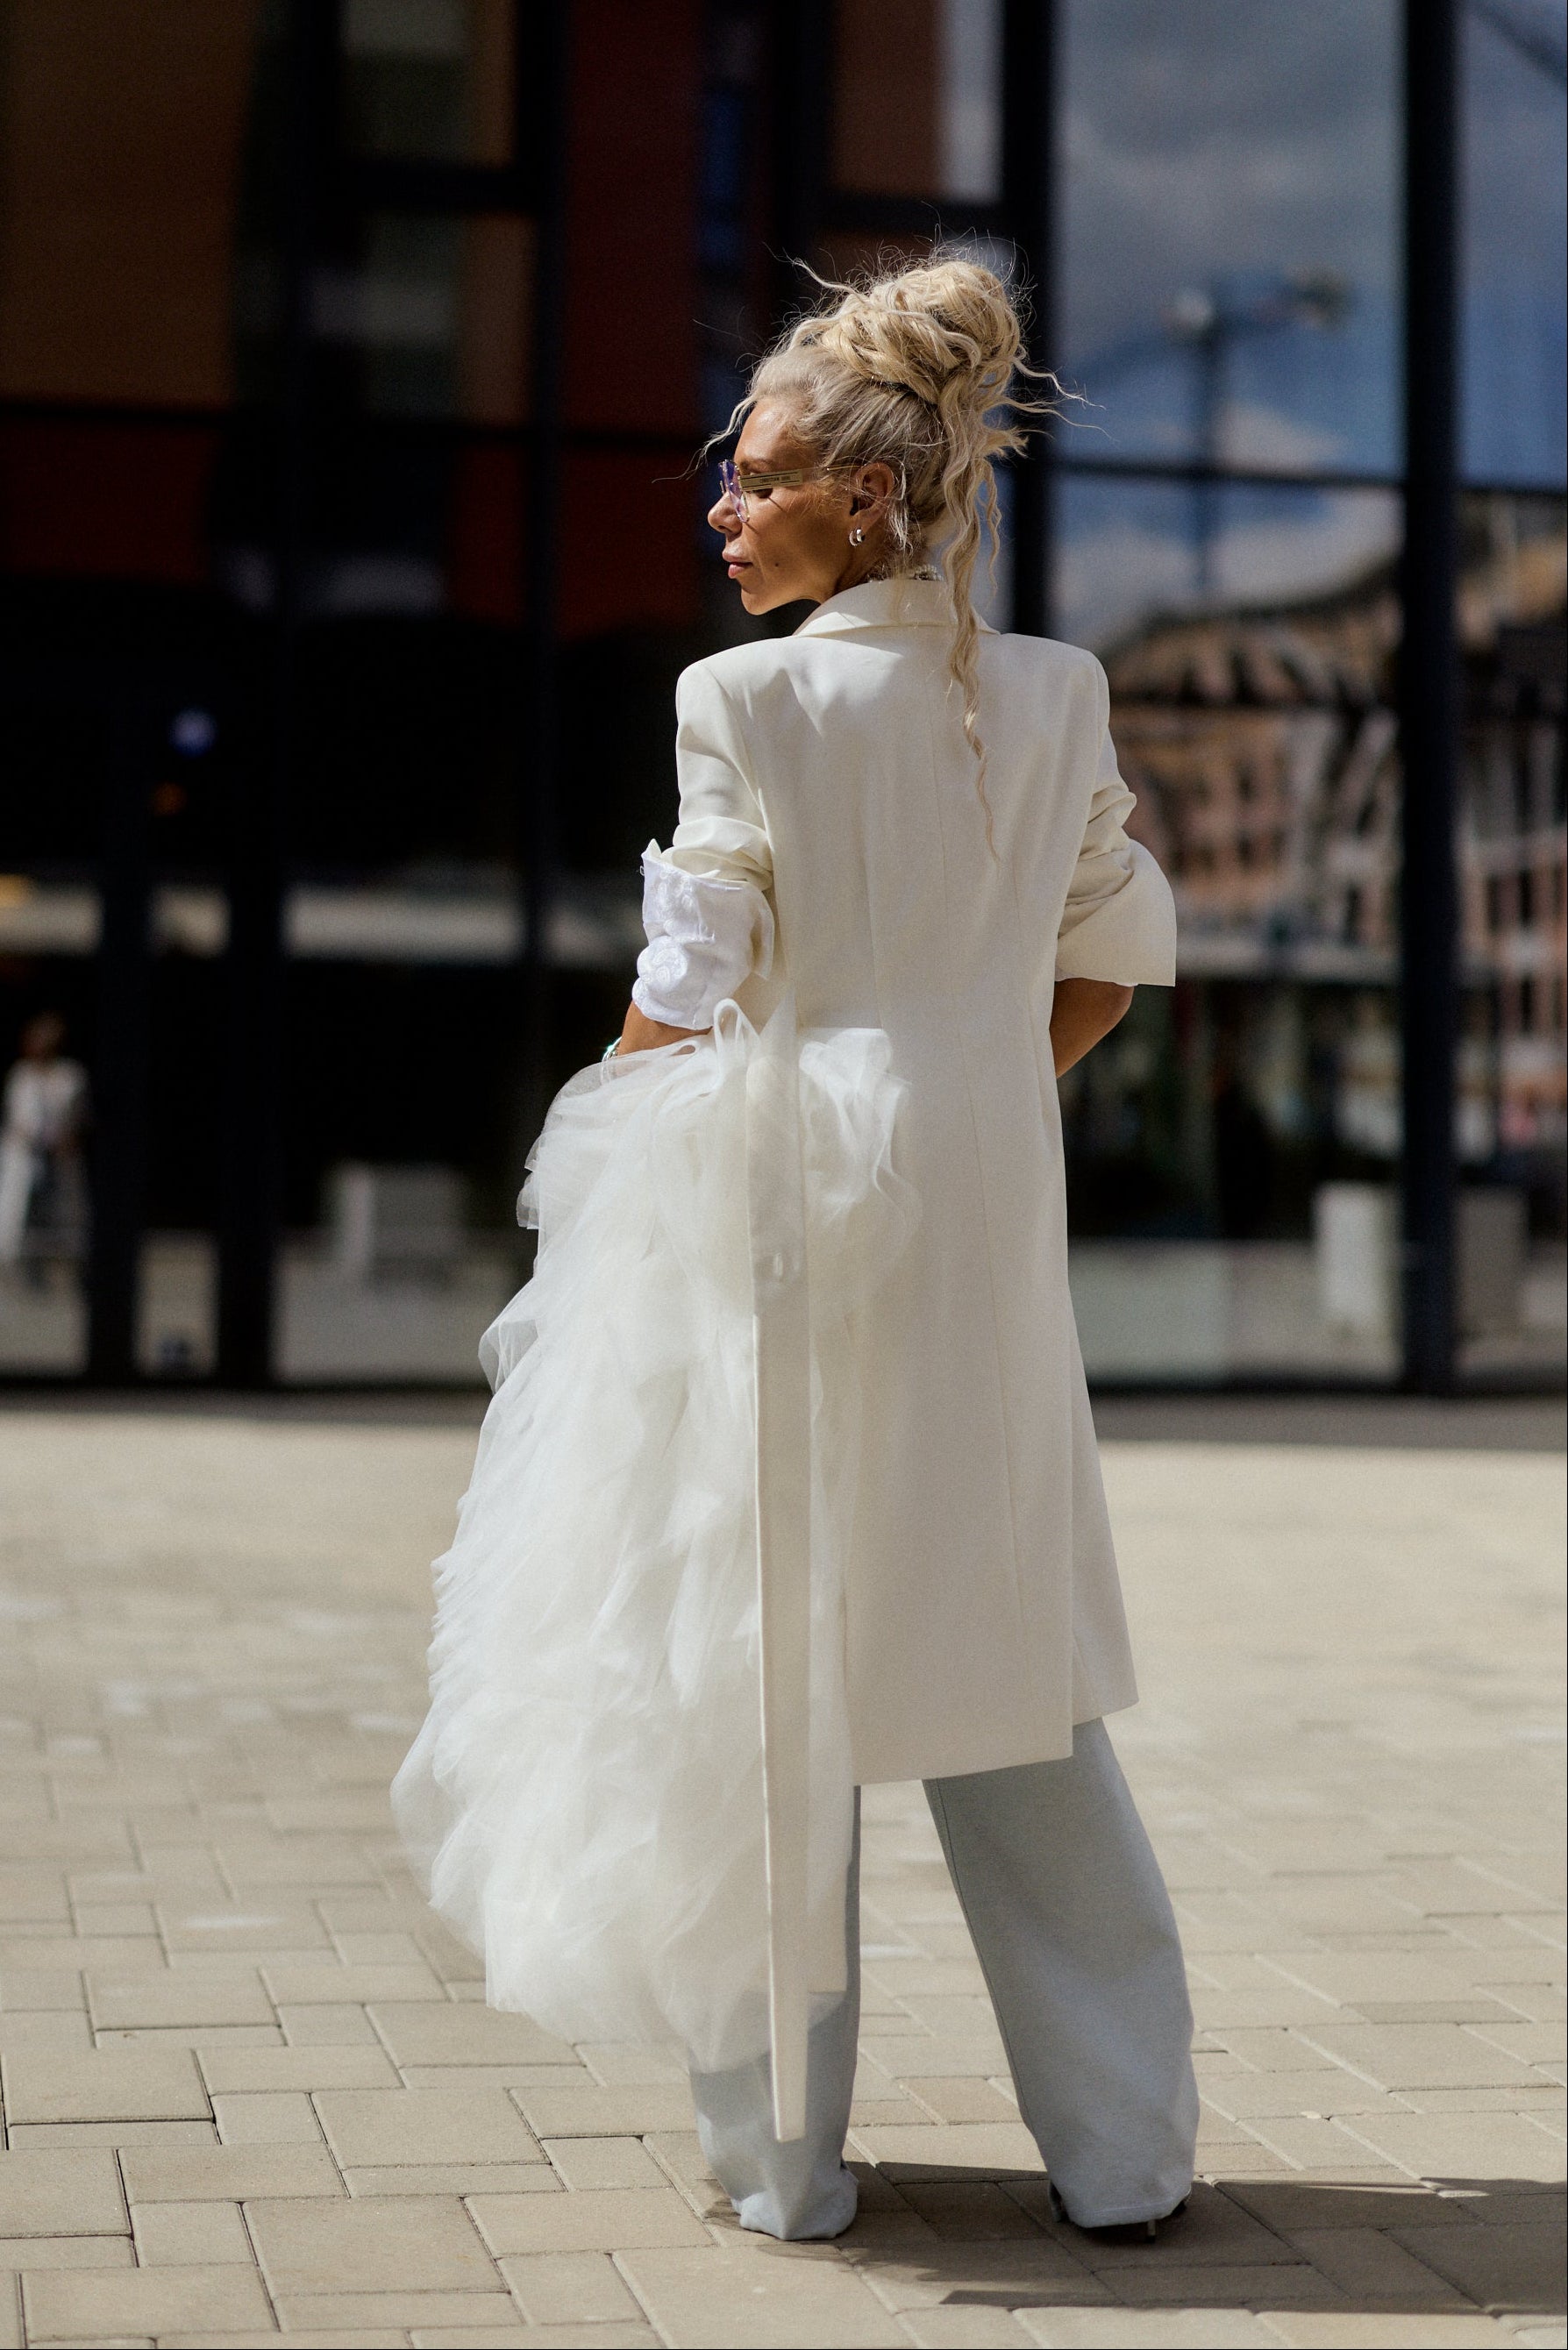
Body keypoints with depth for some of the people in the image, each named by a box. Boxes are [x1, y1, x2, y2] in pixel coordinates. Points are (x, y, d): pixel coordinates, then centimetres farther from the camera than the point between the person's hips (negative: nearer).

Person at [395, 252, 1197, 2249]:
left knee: (766, 1673, 6)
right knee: (1009, 1680, 12)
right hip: (982, 1246, 5)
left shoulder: (750, 700, -11)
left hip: (774, 1227, -5)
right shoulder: (1057, 697, 4)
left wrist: (596, 1195, 3)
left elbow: (685, 1002, -11)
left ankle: (785, 2144, 13)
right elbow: (1116, 959, 12)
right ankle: (1123, 2142, 17)